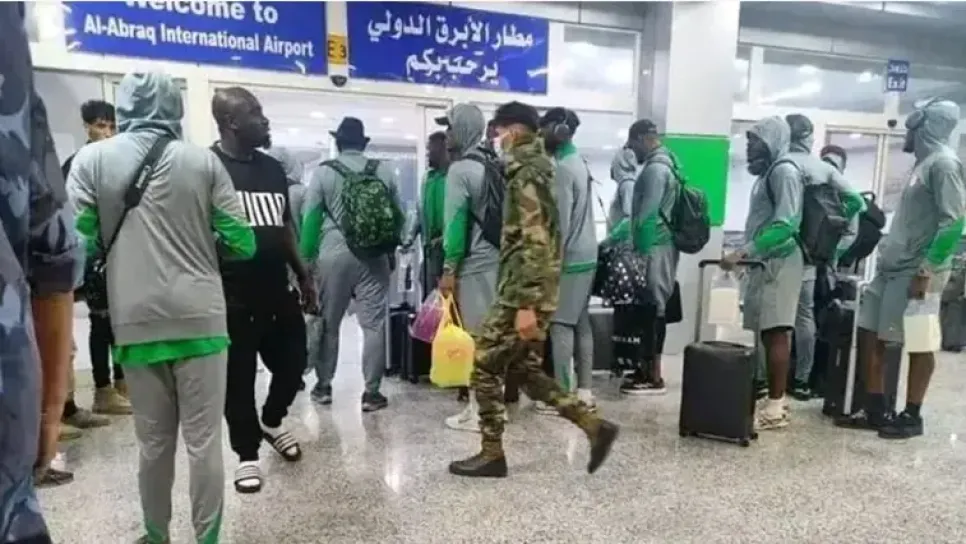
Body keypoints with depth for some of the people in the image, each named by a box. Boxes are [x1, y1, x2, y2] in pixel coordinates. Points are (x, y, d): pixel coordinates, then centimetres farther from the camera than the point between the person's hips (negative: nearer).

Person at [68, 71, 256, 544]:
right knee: (204, 440, 7)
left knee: (154, 440, 15)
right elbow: (241, 243, -1)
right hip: (200, 318, -1)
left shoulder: (91, 159, 4)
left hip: (136, 322, 2)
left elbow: (81, 243, -2)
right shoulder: (203, 160, 2)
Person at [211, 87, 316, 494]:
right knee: (238, 378, 5)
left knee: (293, 362, 12)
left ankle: (272, 422, 40)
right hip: (232, 296, -6)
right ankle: (247, 453, 23)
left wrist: (303, 275, 17)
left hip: (277, 290, 6)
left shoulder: (273, 169, 13)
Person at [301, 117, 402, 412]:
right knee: (373, 324, 3)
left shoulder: (323, 171, 1)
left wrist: (305, 258, 7)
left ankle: (324, 386, 24)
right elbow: (398, 214, 8)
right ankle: (371, 392, 5)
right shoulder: (384, 170, 5)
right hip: (374, 256, 1)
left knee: (328, 323, 13)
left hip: (333, 255, 0)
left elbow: (309, 218, 1)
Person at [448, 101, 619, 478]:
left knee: (485, 366, 1)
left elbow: (536, 244, -22)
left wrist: (526, 305, -24)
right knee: (527, 371, 14)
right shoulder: (531, 172, 17)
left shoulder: (526, 175, -14)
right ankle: (594, 426, 15)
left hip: (522, 294, -10)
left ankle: (492, 455, 12)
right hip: (526, 293, 10)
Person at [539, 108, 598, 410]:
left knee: (561, 325, -4)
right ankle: (584, 390, 17)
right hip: (586, 256, 9)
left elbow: (560, 222, -19)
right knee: (581, 323, 11)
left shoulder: (561, 168, -15)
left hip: (568, 259, -9)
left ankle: (562, 396, 2)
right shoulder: (578, 163, 15)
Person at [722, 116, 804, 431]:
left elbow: (786, 223, -20)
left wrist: (743, 252, -24)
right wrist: (747, 256, 13)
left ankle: (775, 407, -4)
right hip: (765, 262, 9)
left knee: (776, 333, -8)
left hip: (779, 262, -9)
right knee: (769, 333, 10)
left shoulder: (784, 171, -9)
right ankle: (776, 399, 17)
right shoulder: (768, 172, 18)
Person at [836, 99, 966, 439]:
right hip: (892, 268, 9)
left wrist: (926, 272, -21)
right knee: (870, 336, 8)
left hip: (916, 272, -9)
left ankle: (911, 416, 13)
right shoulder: (925, 162, 18)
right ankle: (875, 410, 17)